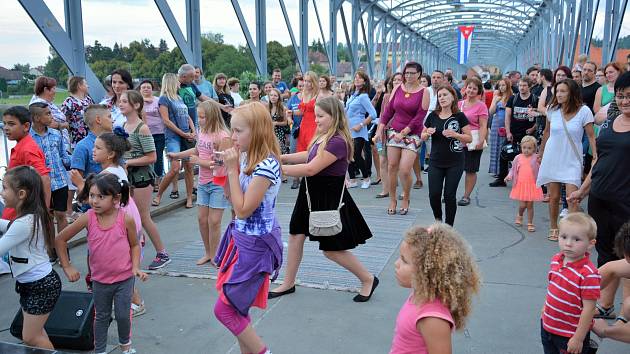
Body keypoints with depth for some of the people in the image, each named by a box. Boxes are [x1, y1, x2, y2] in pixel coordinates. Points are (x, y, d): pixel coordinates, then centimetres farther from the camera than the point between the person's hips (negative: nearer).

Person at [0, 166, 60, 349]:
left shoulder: (24, 223, -26)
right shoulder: (30, 216, 3)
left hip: (41, 286, -10)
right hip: (29, 283, 10)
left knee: (30, 338, 4)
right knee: (35, 332, 21)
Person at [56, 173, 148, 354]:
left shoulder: (126, 219, -17)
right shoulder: (88, 218, -15)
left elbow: (134, 245, -1)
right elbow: (60, 240, -3)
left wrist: (136, 267, -13)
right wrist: (67, 266, -1)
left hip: (124, 278, -1)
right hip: (100, 280, 1)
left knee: (123, 315, 9)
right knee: (101, 316, 17)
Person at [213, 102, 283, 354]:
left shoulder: (266, 166, -25)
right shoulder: (246, 158, 3)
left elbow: (242, 210, -22)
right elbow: (234, 200, 11)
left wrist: (232, 170, -19)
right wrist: (228, 168, -2)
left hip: (255, 244, -9)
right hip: (241, 237, 9)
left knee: (224, 309, -1)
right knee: (235, 306, 18)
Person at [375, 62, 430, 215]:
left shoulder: (423, 92, -3)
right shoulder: (397, 89, 8)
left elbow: (419, 117, -8)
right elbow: (388, 110, 11)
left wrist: (403, 133, -12)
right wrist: (380, 129, 3)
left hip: (412, 134, -4)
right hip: (393, 131, 4)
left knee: (405, 170, -10)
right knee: (392, 167, 2)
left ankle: (406, 200, 11)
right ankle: (392, 200, 13)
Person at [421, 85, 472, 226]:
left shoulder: (459, 116, -4)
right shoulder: (432, 116, 3)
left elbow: (469, 138, -2)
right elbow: (423, 137, 12)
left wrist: (455, 134, -19)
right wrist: (428, 133, -10)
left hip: (455, 163, -2)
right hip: (436, 162, 2)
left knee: (449, 195, -1)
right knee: (434, 194, -3)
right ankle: (438, 219, 26)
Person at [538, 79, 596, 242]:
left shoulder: (584, 111, -9)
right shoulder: (552, 110, 0)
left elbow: (591, 137, -8)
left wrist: (596, 158, -15)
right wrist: (541, 153, 19)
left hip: (572, 161, -3)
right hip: (552, 159, 3)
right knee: (554, 197, 8)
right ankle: (553, 228, 24)